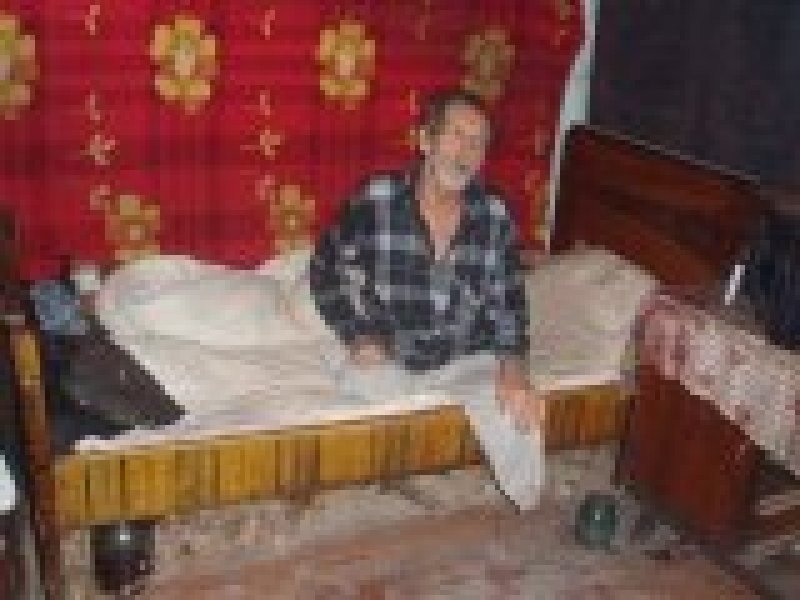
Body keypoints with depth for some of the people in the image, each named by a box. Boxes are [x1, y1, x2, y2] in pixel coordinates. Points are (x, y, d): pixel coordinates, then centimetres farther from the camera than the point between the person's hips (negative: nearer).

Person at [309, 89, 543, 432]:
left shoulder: (495, 216, -6)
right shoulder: (376, 200, -12)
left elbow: (508, 300, 0)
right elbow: (325, 268, 0)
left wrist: (512, 367, -18)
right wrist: (357, 336, -11)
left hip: (468, 364, 2)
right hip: (388, 362, -1)